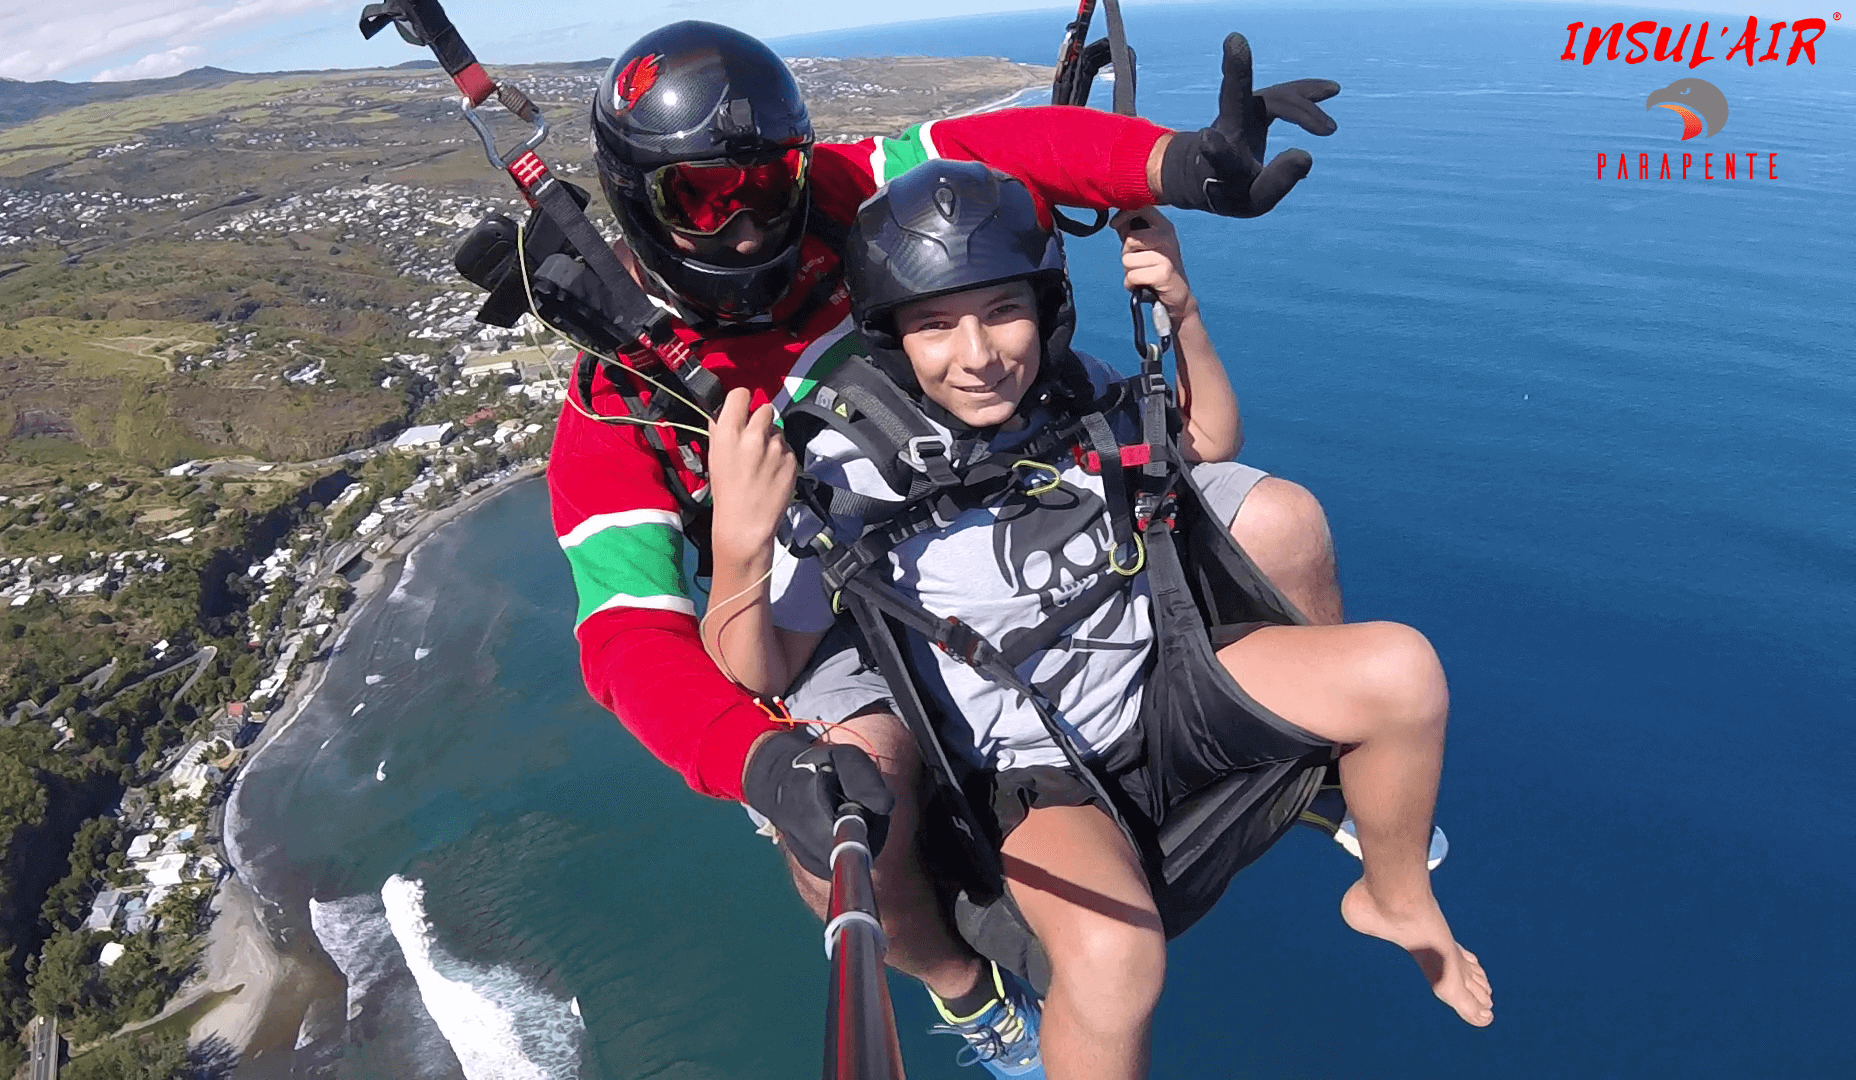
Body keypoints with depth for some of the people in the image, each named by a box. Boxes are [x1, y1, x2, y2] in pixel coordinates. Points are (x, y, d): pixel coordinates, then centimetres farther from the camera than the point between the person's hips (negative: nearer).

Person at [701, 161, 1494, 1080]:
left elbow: (1209, 441, 12)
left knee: (1401, 668, -12)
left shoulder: (1075, 393, -7)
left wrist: (1182, 312, -5)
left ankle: (1395, 900, 17)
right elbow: (761, 675, -19)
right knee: (1113, 954, -36)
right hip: (1032, 771, -5)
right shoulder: (849, 470, -19)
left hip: (1160, 687, 5)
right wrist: (741, 541, -38)